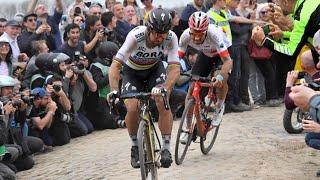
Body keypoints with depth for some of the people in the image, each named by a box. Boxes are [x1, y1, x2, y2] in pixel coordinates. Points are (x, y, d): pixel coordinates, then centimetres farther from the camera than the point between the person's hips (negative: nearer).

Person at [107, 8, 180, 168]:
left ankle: (166, 149, -8)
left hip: (155, 68, 1)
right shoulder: (136, 36, -37)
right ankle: (135, 146, 8)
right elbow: (115, 65, -38)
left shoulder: (171, 38, -31)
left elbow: (175, 69, -34)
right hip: (132, 71, -1)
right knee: (132, 109, -19)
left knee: (163, 103, -22)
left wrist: (164, 88, -52)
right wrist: (114, 90, -52)